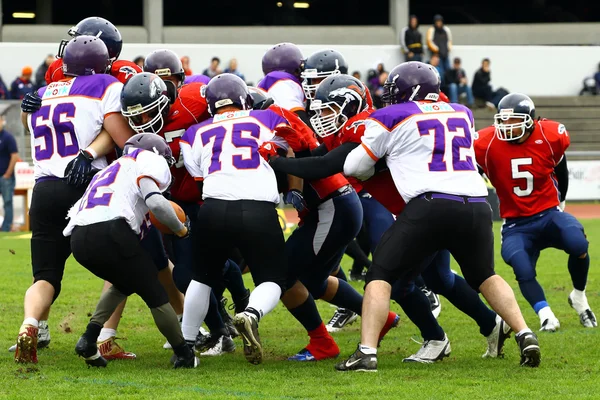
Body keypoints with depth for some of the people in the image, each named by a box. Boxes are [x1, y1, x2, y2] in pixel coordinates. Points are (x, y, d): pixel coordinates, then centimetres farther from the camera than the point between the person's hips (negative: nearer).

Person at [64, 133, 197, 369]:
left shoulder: (113, 169, 37)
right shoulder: (149, 159, 15)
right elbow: (155, 202, -4)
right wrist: (181, 229, 12)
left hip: (78, 238, 7)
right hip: (109, 231, -7)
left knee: (125, 284, 31)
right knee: (154, 294, 10)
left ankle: (89, 340, 16)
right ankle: (184, 356, 17)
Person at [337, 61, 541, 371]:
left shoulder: (391, 118, 9)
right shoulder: (462, 114, 21)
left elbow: (354, 168, 18)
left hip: (431, 206, -4)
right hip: (477, 204, 4)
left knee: (380, 275, 7)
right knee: (484, 276, 26)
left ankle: (367, 351, -6)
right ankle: (525, 336, 10)